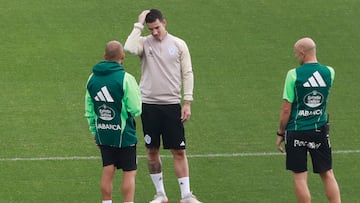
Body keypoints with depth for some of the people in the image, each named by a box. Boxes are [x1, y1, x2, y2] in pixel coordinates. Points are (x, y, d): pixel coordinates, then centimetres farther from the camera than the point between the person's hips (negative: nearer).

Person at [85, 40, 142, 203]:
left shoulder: (93, 78, 2)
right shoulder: (125, 79, -15)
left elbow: (89, 110, 9)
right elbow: (135, 109, -14)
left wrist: (94, 131, 20)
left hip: (103, 134, 5)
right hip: (123, 134, -5)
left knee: (107, 172, 10)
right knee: (129, 172, 3)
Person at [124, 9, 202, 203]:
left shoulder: (178, 45, 2)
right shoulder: (144, 43, 0)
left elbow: (187, 74, 4)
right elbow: (129, 48, -23)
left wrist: (187, 103, -2)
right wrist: (139, 25, -15)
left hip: (172, 104, 0)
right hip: (149, 104, 0)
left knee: (179, 151, -1)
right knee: (152, 150, 6)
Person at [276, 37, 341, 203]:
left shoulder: (294, 75, -14)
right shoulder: (329, 72, -2)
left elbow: (286, 109, -10)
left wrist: (281, 133, 1)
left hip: (296, 132, -4)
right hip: (320, 131, 4)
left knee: (300, 177, 4)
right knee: (327, 175, 12)